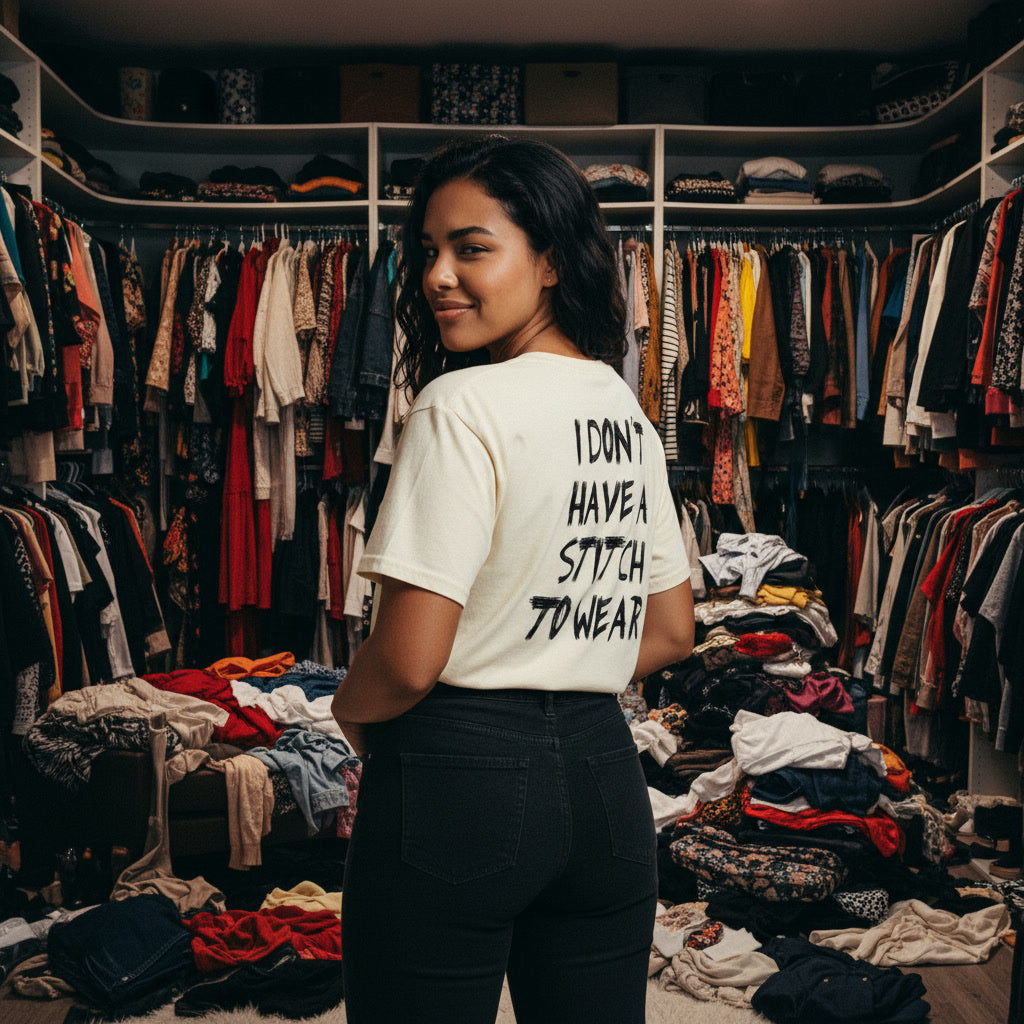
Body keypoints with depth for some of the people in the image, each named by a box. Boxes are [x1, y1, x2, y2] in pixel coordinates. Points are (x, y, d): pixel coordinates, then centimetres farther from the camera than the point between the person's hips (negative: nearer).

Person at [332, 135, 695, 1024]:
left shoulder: (464, 404, -16)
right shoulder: (629, 413, 8)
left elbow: (407, 663, -19)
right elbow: (672, 633, 15)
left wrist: (349, 709, 1)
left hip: (459, 779, -7)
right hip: (606, 774, 7)